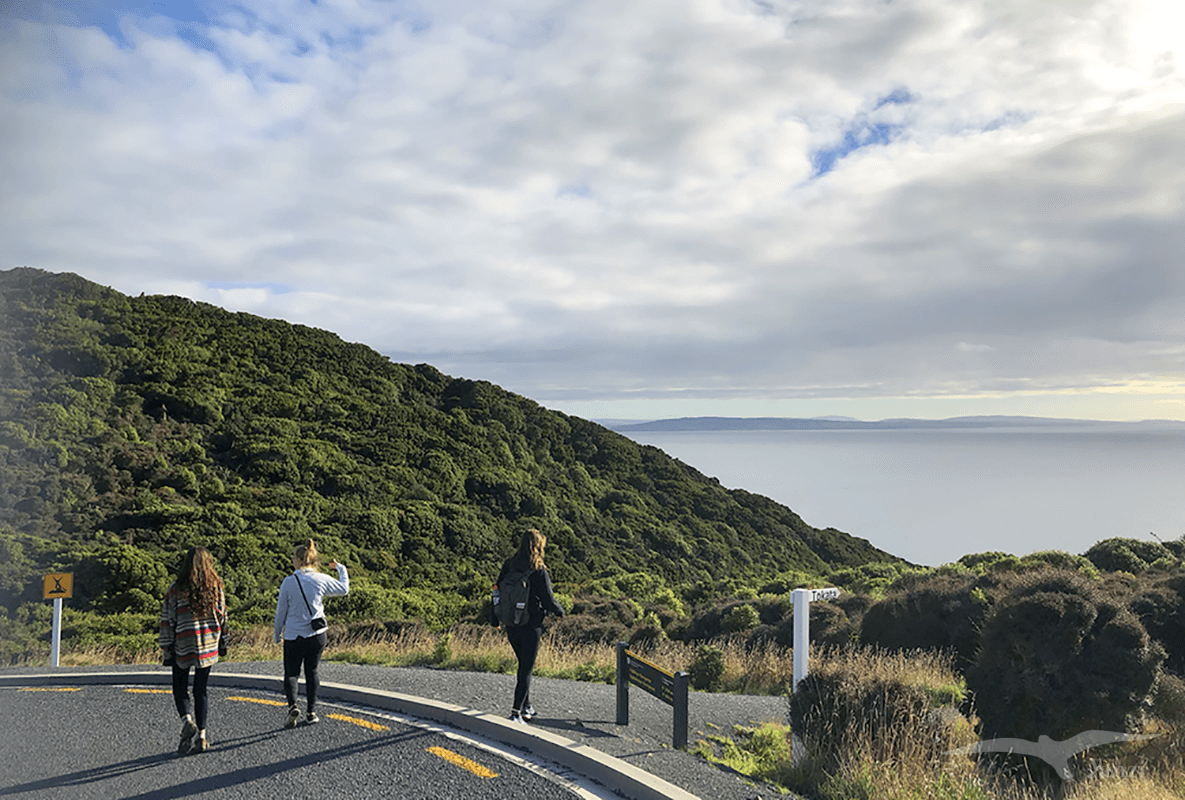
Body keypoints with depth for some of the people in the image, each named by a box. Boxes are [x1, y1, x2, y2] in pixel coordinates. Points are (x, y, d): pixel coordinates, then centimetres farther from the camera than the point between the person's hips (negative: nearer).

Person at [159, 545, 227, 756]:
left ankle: (187, 720, -14)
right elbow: (222, 616, 6)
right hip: (209, 644, 2)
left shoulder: (176, 589, -5)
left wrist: (166, 649, 2)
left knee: (180, 687, 12)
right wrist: (220, 639, 22)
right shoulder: (216, 587, 1)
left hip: (183, 645, -2)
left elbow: (167, 620, -3)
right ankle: (201, 737, 9)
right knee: (201, 689, 10)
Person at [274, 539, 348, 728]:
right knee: (312, 672, 15)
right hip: (317, 635, 2)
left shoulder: (289, 582, -11)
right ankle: (312, 712, 15)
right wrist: (341, 568, 28)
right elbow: (344, 590, 13)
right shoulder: (322, 580, -5)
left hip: (293, 636, -2)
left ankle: (292, 706, -14)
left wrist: (277, 634, 11)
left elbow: (281, 611, -3)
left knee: (291, 673, 9)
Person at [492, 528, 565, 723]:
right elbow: (548, 601, -13)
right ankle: (516, 712, 0)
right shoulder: (539, 572, -17)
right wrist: (560, 611, 8)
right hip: (531, 626, -6)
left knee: (524, 665, 21)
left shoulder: (508, 566, 0)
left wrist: (494, 618, 17)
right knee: (526, 670, 3)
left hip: (511, 625, 6)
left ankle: (526, 707, 29)